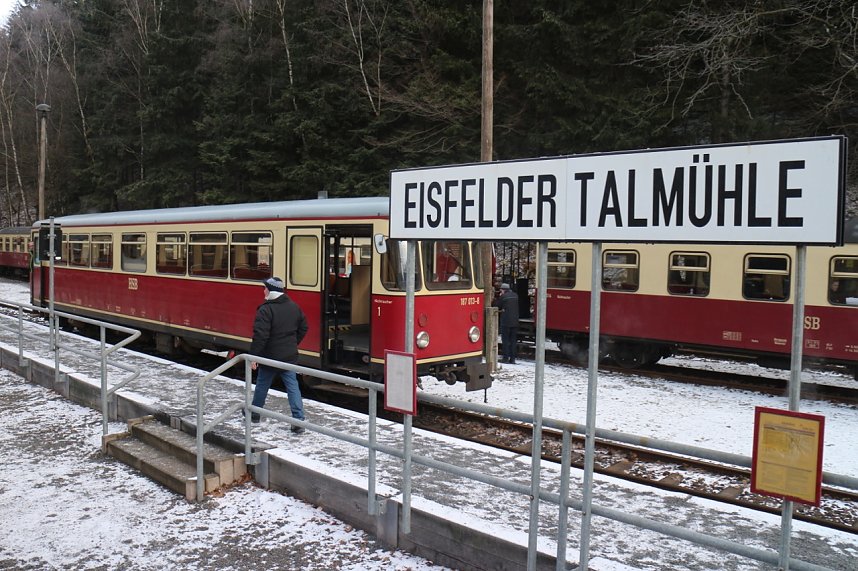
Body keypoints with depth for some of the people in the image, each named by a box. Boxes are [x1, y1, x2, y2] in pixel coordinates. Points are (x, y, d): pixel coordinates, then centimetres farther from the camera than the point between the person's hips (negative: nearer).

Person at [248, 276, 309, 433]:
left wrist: (253, 356, -16)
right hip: (290, 356, 5)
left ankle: (254, 413, 34)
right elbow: (303, 328, 13)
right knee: (292, 386, 3)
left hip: (270, 356, -5)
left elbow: (260, 336, -22)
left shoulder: (265, 310, -18)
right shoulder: (294, 307, 4)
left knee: (262, 385, 16)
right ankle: (298, 421, -5)